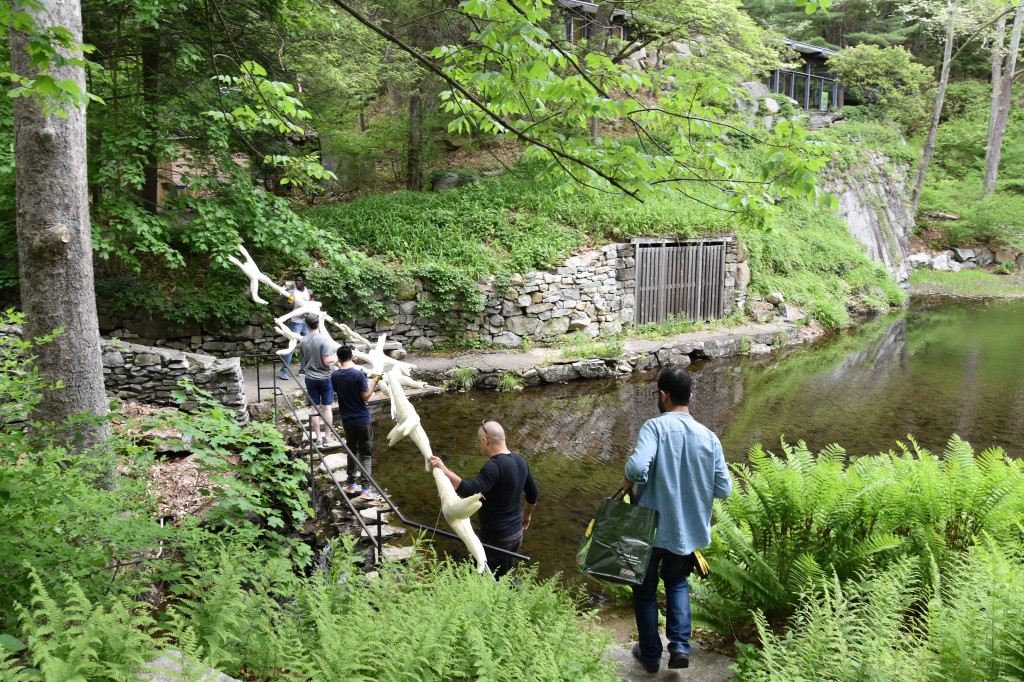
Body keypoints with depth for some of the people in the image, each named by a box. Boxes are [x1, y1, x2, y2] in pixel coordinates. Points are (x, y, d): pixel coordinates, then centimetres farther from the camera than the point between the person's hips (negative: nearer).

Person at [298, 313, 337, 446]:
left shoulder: (303, 341, -3)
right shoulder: (324, 339, -17)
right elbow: (327, 361, -19)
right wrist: (337, 358, -2)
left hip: (310, 378, 3)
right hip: (325, 378, -3)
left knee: (314, 408, 8)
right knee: (327, 407, 7)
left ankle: (318, 437, 12)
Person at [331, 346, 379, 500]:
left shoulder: (335, 375, -1)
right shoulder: (359, 373, -16)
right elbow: (366, 396, -14)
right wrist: (375, 381, -5)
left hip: (347, 420, 4)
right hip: (363, 419, -4)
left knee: (352, 451, 21)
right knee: (366, 454, 1)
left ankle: (351, 484, 27)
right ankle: (365, 490, -6)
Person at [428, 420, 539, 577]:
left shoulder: (495, 466, -24)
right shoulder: (520, 460, 2)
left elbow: (470, 491, -37)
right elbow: (533, 493, 15)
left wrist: (444, 470, -38)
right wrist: (526, 515, 30)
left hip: (496, 538, -8)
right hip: (517, 533, 8)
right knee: (506, 577, 22)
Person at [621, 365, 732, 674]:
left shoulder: (655, 426, -16)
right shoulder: (709, 436, -4)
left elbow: (638, 466, -32)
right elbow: (724, 489, -3)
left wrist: (628, 481, -10)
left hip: (651, 527, -3)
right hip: (688, 529, 4)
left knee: (645, 588, 19)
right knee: (677, 582, 28)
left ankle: (650, 654, 30)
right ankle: (680, 645, 13)